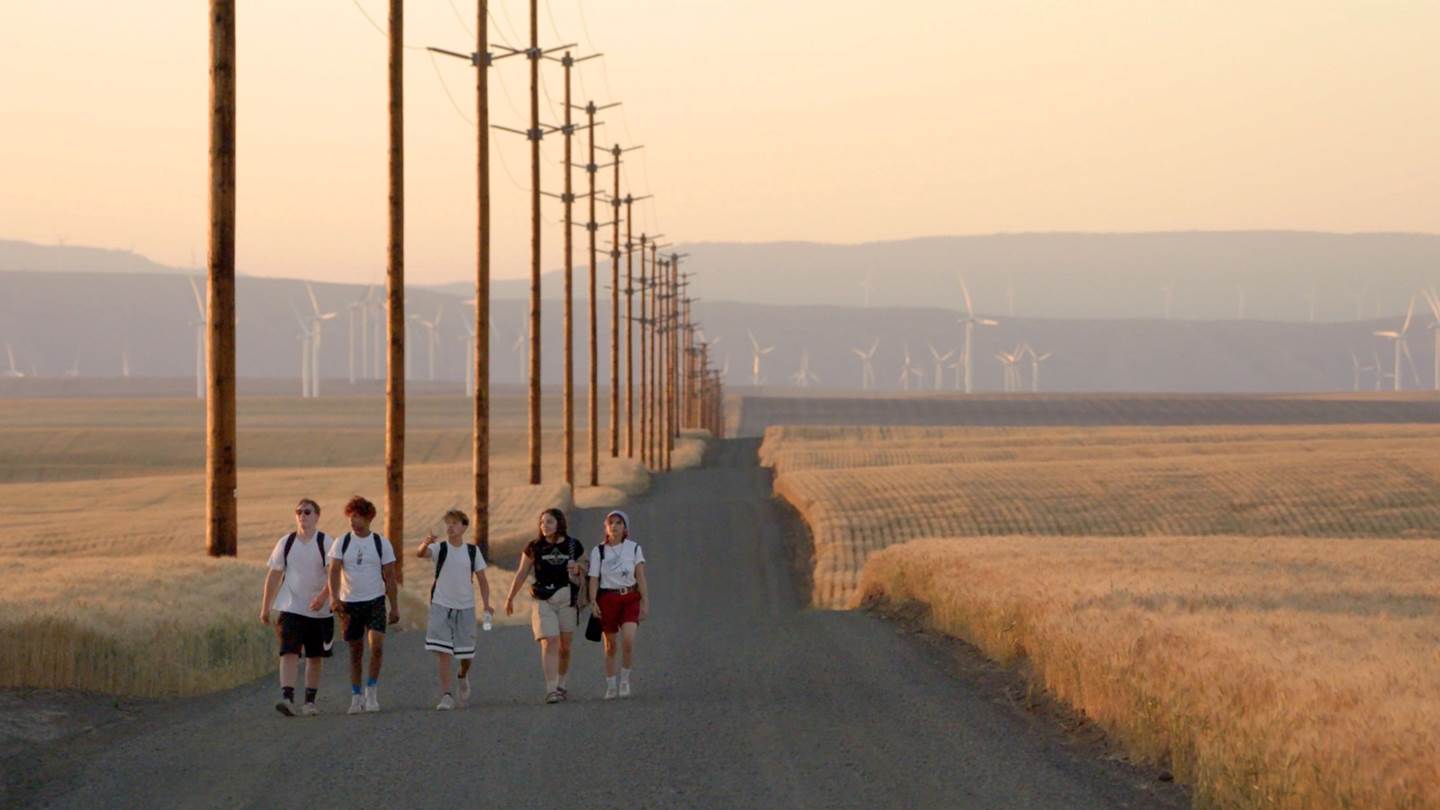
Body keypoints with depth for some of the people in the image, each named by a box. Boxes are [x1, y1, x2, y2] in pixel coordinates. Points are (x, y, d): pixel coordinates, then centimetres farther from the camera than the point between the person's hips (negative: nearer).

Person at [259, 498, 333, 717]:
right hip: (291, 608, 0)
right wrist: (265, 607, 9)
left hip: (319, 610, 0)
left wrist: (323, 595, -27)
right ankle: (287, 697, -25)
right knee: (289, 652, -15)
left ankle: (310, 701, 19)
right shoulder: (285, 543, 3)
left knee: (315, 657, 8)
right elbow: (274, 576, 9)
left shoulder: (325, 543, -3)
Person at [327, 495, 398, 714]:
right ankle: (356, 698, 15)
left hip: (375, 600, -1)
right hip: (349, 603, 1)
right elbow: (334, 571, -6)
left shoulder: (381, 543, 1)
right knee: (355, 652, 6)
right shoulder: (341, 542, 1)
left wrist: (394, 607, 4)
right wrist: (334, 597, -22)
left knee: (377, 645, -17)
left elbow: (389, 577, 5)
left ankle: (372, 690, -2)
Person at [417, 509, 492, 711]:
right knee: (443, 651, -10)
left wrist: (486, 604, -5)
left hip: (465, 606, 2)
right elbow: (420, 554, -24)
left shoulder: (473, 550, 3)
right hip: (441, 605, -2)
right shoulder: (440, 549, -3)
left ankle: (463, 676, 42)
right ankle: (446, 696, -11)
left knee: (466, 652, 8)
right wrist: (425, 543, -46)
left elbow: (482, 580, 7)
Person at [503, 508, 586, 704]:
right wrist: (510, 598, 14)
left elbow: (584, 574, 12)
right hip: (543, 600, -2)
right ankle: (550, 690, -18)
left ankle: (561, 686, 25)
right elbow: (521, 574, 10)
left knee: (565, 646, 8)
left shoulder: (573, 546, 3)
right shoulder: (534, 547, 2)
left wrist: (577, 570, -12)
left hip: (567, 599, 2)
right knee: (549, 643, -14)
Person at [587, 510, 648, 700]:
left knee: (628, 640, -19)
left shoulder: (634, 548, 4)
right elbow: (594, 579, 1)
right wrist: (593, 602, -11)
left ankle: (625, 679, -1)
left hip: (630, 598, -1)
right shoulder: (598, 551, 4)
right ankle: (610, 686, 17)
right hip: (607, 598, 1)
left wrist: (645, 602, -3)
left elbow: (641, 578, 3)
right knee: (610, 645, 5)